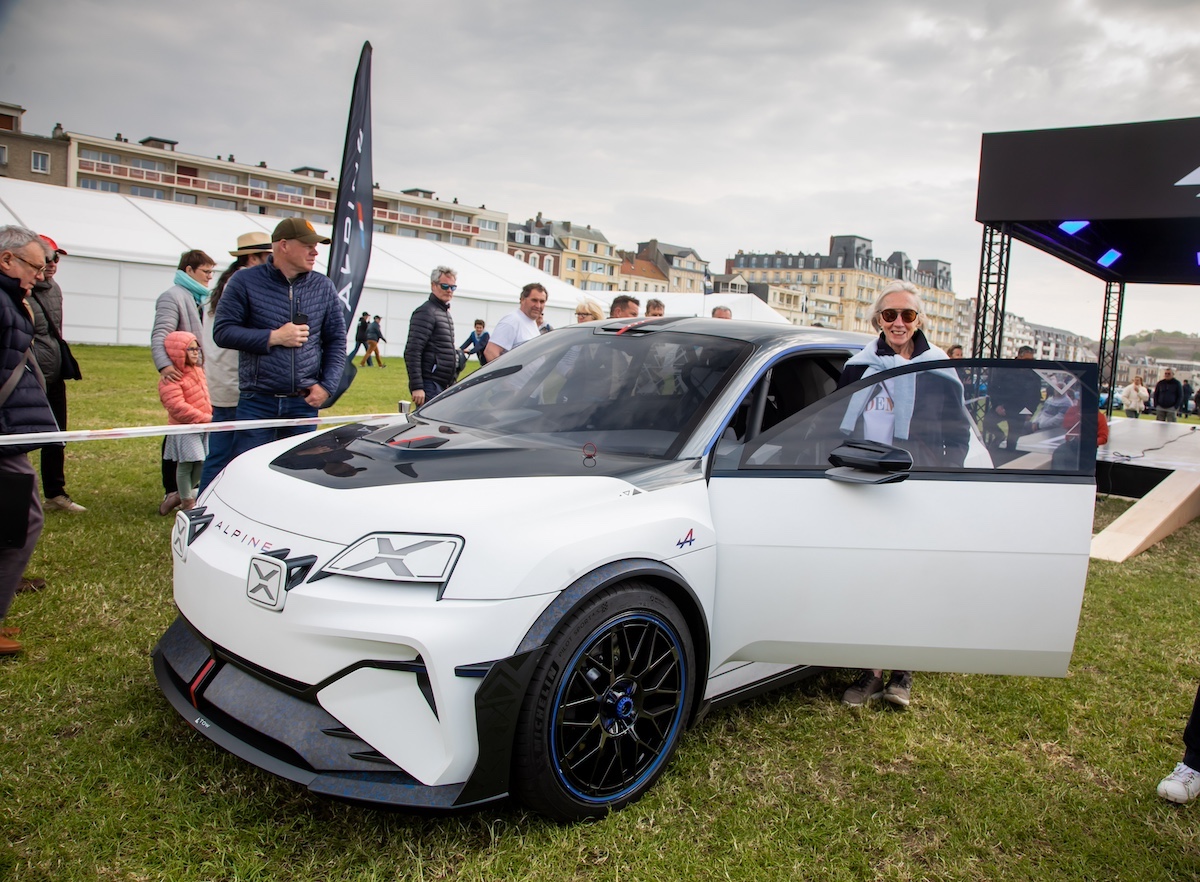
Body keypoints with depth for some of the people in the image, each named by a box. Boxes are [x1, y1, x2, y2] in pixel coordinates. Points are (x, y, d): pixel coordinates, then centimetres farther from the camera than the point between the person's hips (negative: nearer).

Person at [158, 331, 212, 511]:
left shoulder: (198, 370, 14)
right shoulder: (171, 379, -16)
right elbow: (177, 406, -23)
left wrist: (212, 414, 9)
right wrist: (204, 418, -23)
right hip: (185, 429, -8)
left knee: (201, 463, 12)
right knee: (186, 464, -2)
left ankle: (186, 493, 29)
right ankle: (187, 502, 9)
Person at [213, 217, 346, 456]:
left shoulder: (324, 287, 7)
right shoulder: (245, 281, 0)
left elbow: (337, 340, 10)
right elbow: (222, 331, -4)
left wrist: (327, 385, -1)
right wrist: (273, 337, -13)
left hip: (304, 404, 3)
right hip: (257, 402, -2)